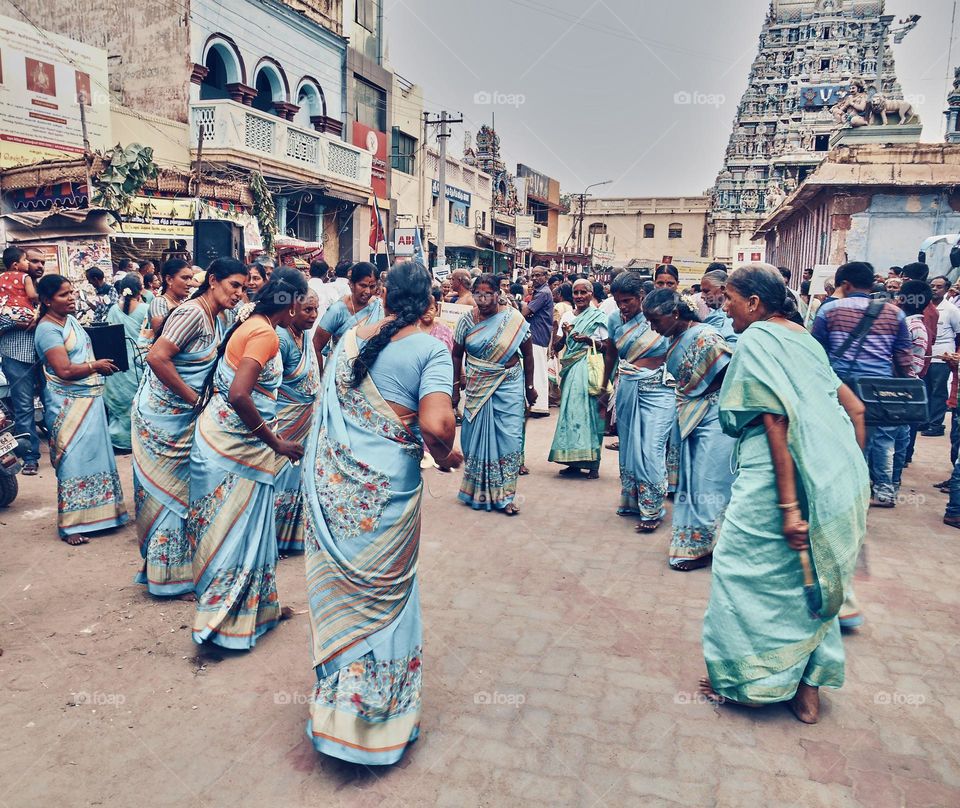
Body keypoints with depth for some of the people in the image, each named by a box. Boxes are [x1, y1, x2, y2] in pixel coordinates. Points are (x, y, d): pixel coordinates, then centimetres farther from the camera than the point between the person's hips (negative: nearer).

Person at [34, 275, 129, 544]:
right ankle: (71, 526, 7)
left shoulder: (71, 319, 11)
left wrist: (100, 366, 6)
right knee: (73, 459, -3)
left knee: (93, 454, 14)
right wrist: (96, 365, -10)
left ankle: (92, 512, 28)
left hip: (90, 399, 8)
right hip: (69, 404, -8)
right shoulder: (47, 329, -15)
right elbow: (65, 370, -23)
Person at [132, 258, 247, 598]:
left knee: (183, 488, 14)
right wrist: (195, 398, -21)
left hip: (187, 417, 9)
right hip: (162, 414, -9)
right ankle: (167, 575, 14)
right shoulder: (191, 313, -19)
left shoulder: (221, 319, 8)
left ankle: (178, 563, 27)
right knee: (166, 489, 1)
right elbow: (156, 357, -28)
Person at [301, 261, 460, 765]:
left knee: (338, 586, 18)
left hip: (330, 479, 5)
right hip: (386, 487, -4)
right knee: (384, 593, 13)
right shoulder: (431, 349, -9)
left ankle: (335, 706, 36)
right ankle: (379, 714, 27)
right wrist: (445, 455, -2)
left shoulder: (350, 338, 7)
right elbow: (435, 424, -22)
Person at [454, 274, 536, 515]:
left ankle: (504, 495, 8)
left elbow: (527, 354, 2)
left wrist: (530, 387, 6)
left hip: (509, 386, -1)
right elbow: (457, 355, 7)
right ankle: (477, 491, 23)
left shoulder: (514, 319, -7)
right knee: (477, 437, 7)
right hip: (477, 387, 2)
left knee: (509, 438, -3)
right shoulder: (467, 320, -2)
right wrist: (455, 387, 7)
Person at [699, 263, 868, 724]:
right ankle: (807, 688, 27)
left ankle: (744, 678, 20)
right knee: (808, 577, 17)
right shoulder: (803, 338, 15)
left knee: (744, 569, 7)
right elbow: (855, 408, 16)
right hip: (839, 482, 8)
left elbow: (778, 422, -18)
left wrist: (789, 506, -20)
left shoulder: (756, 339, -9)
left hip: (777, 477, -8)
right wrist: (852, 472, 20)